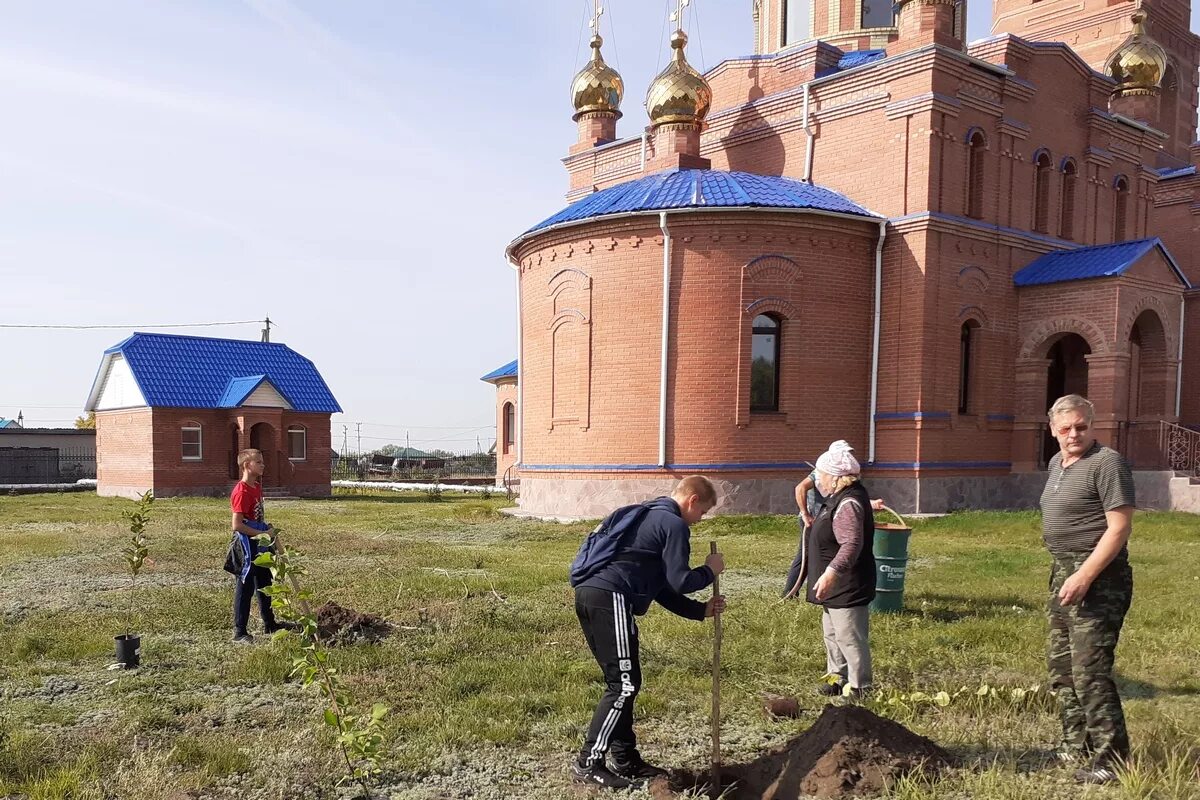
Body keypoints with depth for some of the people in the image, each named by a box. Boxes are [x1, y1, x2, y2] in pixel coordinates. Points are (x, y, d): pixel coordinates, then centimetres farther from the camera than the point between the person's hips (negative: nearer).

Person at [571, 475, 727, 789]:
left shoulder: (651, 517, 29)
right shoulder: (674, 524, -1)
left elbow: (660, 587, 29)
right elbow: (679, 582, -6)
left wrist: (701, 610, 27)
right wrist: (710, 571, 12)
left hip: (590, 593, 10)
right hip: (611, 598, -10)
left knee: (620, 681, 16)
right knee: (624, 685, -2)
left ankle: (626, 760, 24)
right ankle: (588, 764, 2)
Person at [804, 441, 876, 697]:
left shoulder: (848, 504, -25)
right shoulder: (840, 497, 9)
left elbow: (852, 544, -36)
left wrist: (832, 572, -45)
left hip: (847, 587, -11)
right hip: (836, 585, 11)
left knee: (850, 638, -1)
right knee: (832, 631, 23)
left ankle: (859, 688, 12)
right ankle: (836, 675, 37)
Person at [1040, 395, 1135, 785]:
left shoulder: (1107, 463, -13)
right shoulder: (1056, 463, 14)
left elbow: (1119, 527, -19)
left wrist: (1085, 576, -24)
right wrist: (1064, 573, 16)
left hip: (1097, 576, -9)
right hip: (1063, 571, 10)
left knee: (1089, 671, -10)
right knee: (1060, 665, 16)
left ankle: (1111, 761, 1)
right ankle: (1076, 745, 30)